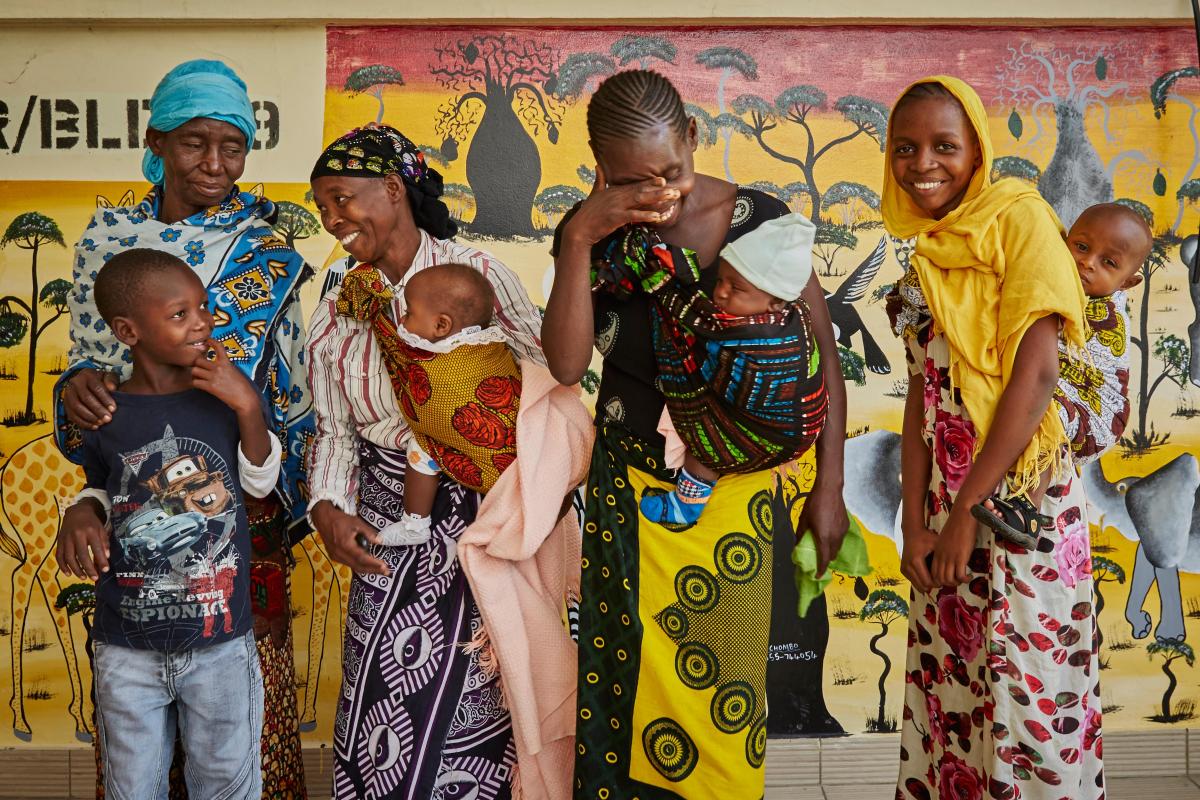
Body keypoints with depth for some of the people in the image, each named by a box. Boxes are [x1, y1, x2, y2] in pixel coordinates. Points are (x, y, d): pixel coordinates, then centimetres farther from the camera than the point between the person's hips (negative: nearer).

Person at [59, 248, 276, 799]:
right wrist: (81, 514, -11)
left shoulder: (228, 395, -6)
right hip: (127, 649, 0)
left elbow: (261, 484, 0)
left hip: (222, 642, 0)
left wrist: (248, 408, -14)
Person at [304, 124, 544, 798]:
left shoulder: (480, 275, -6)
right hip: (388, 534, 3)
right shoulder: (335, 314, 7)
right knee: (384, 708, 4)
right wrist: (328, 508, -7)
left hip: (480, 520, -3)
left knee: (475, 701, 3)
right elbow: (335, 432, 11)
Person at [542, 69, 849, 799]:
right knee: (629, 683, 7)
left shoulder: (758, 221, -10)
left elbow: (822, 355, -4)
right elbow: (566, 364, -16)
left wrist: (829, 489, -4)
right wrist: (580, 237, -25)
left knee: (726, 683, 8)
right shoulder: (591, 233, -5)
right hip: (629, 487, 1)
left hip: (734, 492, -1)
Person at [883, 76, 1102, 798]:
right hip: (947, 502, 6)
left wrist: (966, 508, -14)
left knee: (1026, 697, 0)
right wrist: (916, 521, -1)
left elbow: (1036, 374, -15)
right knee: (949, 695, 12)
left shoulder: (1019, 217, -8)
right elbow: (923, 393, 8)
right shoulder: (927, 253, 12)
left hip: (1022, 494, -6)